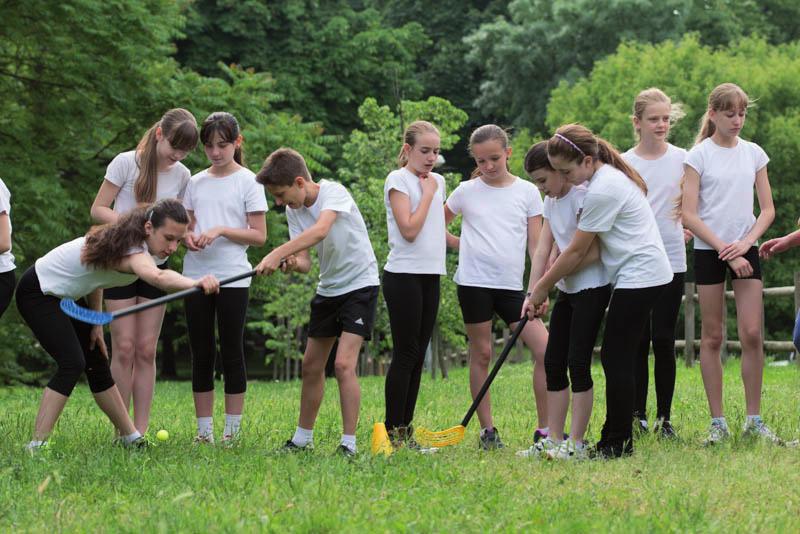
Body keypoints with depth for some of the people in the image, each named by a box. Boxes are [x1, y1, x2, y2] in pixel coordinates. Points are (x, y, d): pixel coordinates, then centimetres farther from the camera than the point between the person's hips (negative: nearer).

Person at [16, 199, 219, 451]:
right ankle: (36, 446, -23)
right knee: (72, 364, -22)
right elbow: (157, 277, -57)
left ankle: (130, 437, 21)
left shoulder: (125, 239, -3)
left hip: (62, 296, 10)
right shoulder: (133, 250, -33)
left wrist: (96, 323, 7)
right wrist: (195, 283, -74)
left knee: (97, 364, 12)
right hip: (38, 291, -10)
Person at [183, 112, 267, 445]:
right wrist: (189, 237, -8)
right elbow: (186, 226, 15)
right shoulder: (196, 182, 12)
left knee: (232, 353, 0)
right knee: (201, 355, 5)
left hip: (232, 277, -4)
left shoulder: (248, 181, -1)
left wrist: (221, 231, -17)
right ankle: (204, 430, 10)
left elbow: (259, 236, -4)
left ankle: (232, 430, 5)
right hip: (196, 275, 4)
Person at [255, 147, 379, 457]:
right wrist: (293, 263, -28)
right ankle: (303, 437, 26)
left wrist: (278, 253, -49)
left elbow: (320, 230, -42)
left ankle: (349, 443, -14)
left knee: (343, 364, -18)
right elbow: (305, 263, -4)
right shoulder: (293, 210, -1)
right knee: (311, 364, 12)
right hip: (327, 289, 8)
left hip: (360, 284, -8)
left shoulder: (334, 193, -22)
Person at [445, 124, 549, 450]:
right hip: (475, 283, -1)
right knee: (481, 355, 2)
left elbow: (536, 245, 4)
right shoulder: (466, 192, 4)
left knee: (545, 350, -8)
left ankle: (545, 429, -1)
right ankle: (487, 430, 9)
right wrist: (458, 243, 2)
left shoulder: (527, 191, 5)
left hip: (512, 285, 1)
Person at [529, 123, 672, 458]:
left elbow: (576, 252, -13)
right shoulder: (609, 175, 12)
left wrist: (541, 289, -3)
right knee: (616, 358, 9)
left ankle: (617, 442, -4)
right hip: (645, 275, 10)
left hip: (639, 276, -10)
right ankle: (616, 439, 11)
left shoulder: (602, 190, -19)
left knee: (615, 358, -7)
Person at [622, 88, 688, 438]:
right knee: (638, 340, 2)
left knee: (664, 340, 1)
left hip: (671, 261, 0)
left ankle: (665, 417, 6)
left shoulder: (682, 159, 4)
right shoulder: (623, 163, 3)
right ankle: (637, 415, 8)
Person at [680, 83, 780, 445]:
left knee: (752, 334, -5)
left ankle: (754, 419, 3)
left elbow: (767, 210, 7)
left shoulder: (754, 154, 6)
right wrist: (726, 250, -13)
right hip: (708, 250, -2)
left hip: (744, 250, 2)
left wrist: (745, 242, -10)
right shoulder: (699, 155, -3)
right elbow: (689, 215, -8)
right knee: (712, 337, 1)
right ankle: (717, 422, 5)